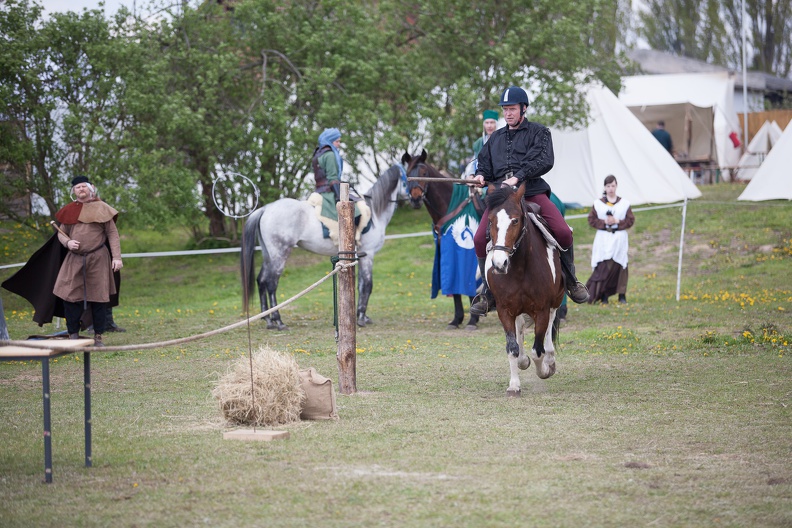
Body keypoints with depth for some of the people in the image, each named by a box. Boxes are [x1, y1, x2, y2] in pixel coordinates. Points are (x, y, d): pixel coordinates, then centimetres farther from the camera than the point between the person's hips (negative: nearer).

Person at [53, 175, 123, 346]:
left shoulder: (101, 208, 2)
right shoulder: (69, 210, 9)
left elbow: (112, 234, 1)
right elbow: (61, 233, 16)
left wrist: (117, 257, -8)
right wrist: (68, 242, -7)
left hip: (98, 259, -2)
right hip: (74, 260, 2)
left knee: (99, 299, 0)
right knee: (70, 297, -3)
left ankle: (98, 338, 10)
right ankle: (73, 337, 7)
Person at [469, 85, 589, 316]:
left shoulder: (538, 132, 10)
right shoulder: (496, 137, 25)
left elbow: (544, 161, -6)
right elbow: (485, 164, 28)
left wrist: (518, 177, -18)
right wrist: (481, 176, 3)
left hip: (532, 192, -3)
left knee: (562, 232, -21)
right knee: (480, 239, -17)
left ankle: (570, 281, 3)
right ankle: (490, 292, -2)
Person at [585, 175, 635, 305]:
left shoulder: (624, 203, 6)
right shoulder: (598, 203, 5)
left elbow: (630, 220, 4)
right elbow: (591, 220, 3)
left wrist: (618, 222, -11)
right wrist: (604, 222, -11)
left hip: (619, 239, 1)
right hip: (603, 239, -1)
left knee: (619, 267, -1)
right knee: (603, 268, -8)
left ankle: (622, 295, 7)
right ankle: (603, 295, -3)